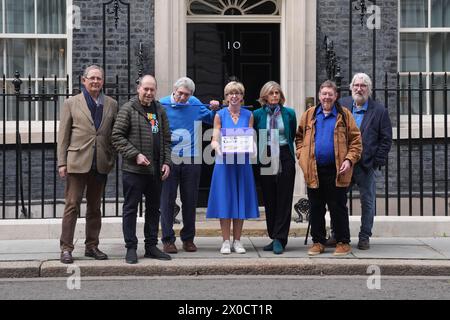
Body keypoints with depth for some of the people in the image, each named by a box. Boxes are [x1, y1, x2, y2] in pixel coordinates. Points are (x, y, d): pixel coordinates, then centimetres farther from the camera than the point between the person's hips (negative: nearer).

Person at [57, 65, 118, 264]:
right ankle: (66, 248, 0)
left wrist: (113, 159, 3)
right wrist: (62, 162, -4)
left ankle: (92, 246, 19)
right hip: (77, 162, -3)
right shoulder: (71, 103, 4)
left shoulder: (111, 104, 10)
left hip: (101, 163, 3)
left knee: (95, 207, 11)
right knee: (72, 205, -4)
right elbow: (63, 134, 2)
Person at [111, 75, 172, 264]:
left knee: (153, 209, 11)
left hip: (156, 170, 6)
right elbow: (117, 136, -9)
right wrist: (135, 155, -16)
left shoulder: (160, 111, 13)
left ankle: (151, 246, 21)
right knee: (130, 209, 0)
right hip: (133, 170, -6)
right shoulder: (128, 109, -4)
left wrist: (166, 162, 5)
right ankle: (131, 248, 6)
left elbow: (166, 139, 16)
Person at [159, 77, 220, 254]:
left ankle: (188, 238, 21)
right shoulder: (162, 105, -4)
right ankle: (168, 239, 7)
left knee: (190, 200, 10)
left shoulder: (195, 104, 6)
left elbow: (210, 119, 20)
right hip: (169, 160, -3)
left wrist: (214, 109, 1)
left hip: (191, 160, 3)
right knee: (167, 201, -1)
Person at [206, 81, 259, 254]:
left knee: (241, 200, 3)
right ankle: (226, 241, 5)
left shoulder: (248, 115, 9)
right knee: (225, 200, -2)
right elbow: (214, 140, 1)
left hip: (242, 162, 2)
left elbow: (252, 138, 6)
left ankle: (237, 241, 12)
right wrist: (219, 149, -20)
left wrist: (250, 147, -15)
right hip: (224, 162, -2)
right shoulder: (220, 115, 4)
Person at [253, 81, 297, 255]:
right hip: (266, 160, 1)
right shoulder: (257, 114, 3)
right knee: (269, 200, 5)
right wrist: (258, 154, 7)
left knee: (284, 200, -4)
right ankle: (275, 238, 13)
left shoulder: (289, 113, 5)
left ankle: (279, 239, -3)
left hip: (285, 159, -1)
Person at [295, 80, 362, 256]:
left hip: (336, 171, -3)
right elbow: (299, 137, 16)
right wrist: (301, 156, 2)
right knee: (316, 208, 8)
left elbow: (356, 140, 1)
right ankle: (318, 242, 17)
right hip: (314, 170, 3)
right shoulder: (309, 115, 10)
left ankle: (343, 242, 12)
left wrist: (349, 159, -10)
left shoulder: (344, 115, 3)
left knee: (338, 208, 3)